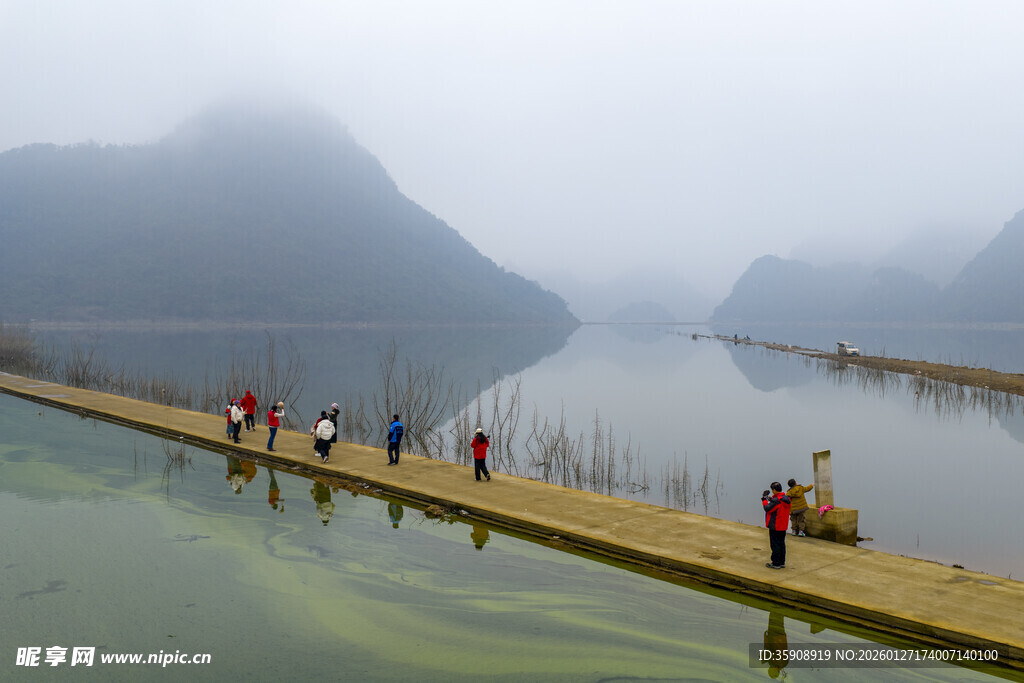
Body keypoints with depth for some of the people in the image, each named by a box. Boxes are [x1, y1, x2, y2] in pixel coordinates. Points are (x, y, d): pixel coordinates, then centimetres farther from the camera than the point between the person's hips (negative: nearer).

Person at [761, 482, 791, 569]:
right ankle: (782, 562, 22)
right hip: (783, 526, 8)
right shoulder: (786, 499, 4)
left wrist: (764, 500, -5)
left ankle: (776, 563, 5)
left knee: (775, 545, 1)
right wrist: (771, 500, 11)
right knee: (781, 544, 16)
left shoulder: (776, 500, -22)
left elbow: (767, 509, -18)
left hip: (775, 527, -8)